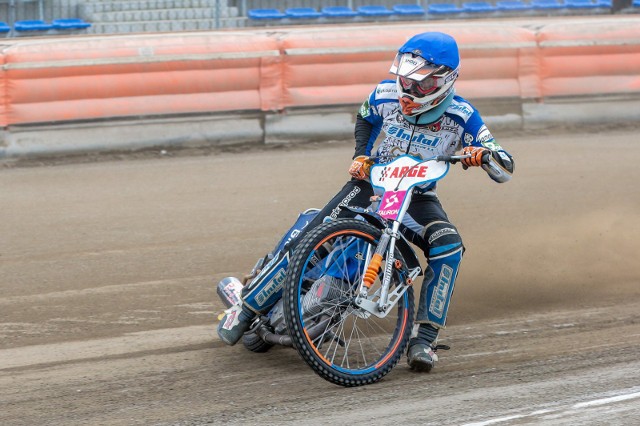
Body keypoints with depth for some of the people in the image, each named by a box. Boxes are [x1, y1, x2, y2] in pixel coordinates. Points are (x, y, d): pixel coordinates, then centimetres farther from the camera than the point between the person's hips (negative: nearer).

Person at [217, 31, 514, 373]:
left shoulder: (461, 115, -17)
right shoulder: (386, 94, -11)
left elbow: (505, 171, -17)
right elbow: (365, 118, 16)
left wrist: (484, 154, -38)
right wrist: (361, 155, 1)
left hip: (418, 195, -1)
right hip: (373, 179, 1)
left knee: (448, 247, -31)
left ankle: (424, 338, -24)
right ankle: (246, 309, -5)